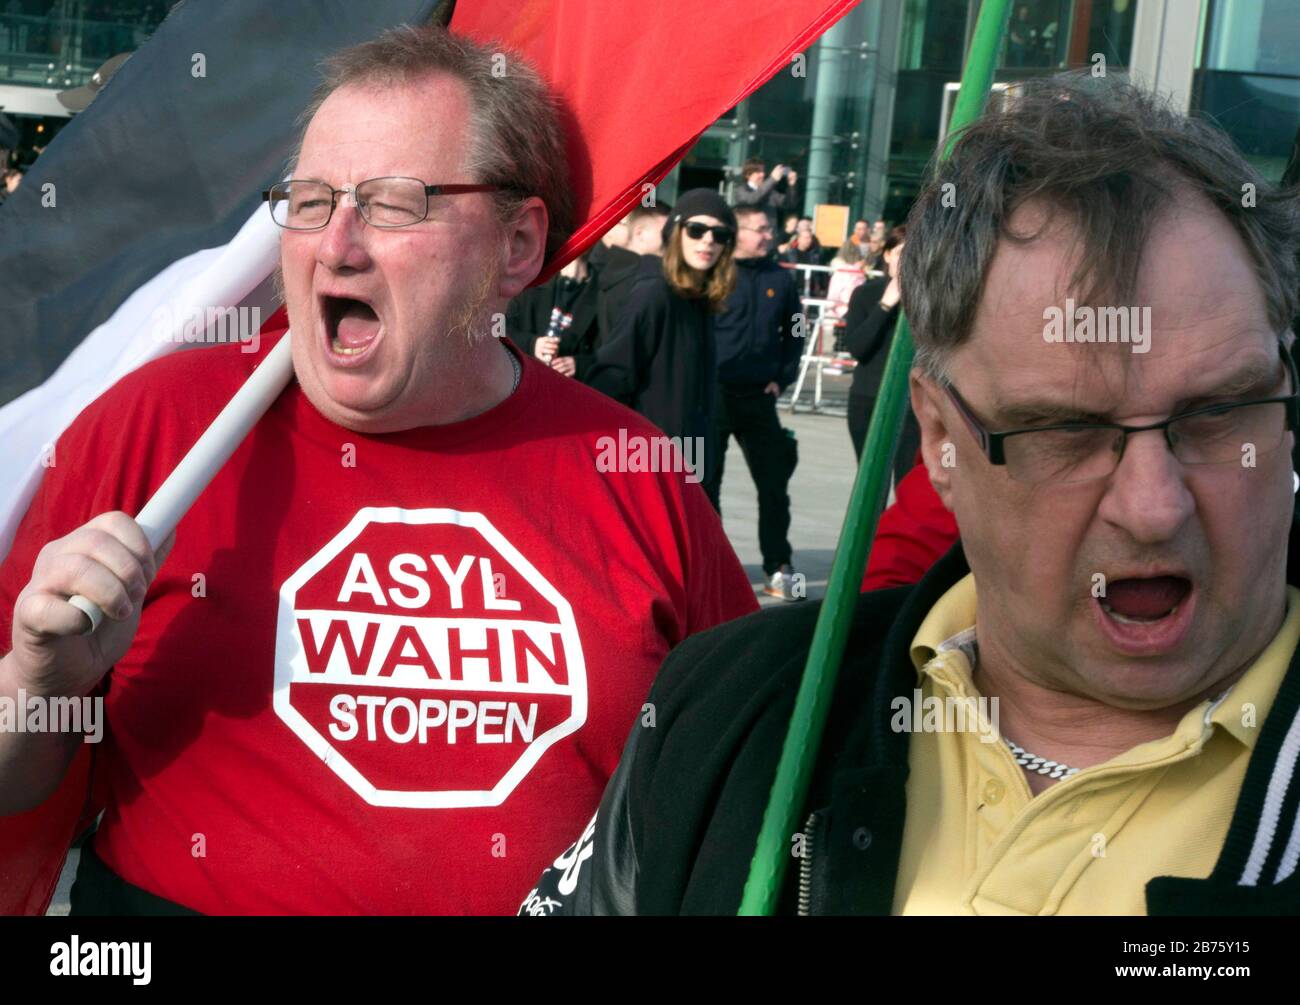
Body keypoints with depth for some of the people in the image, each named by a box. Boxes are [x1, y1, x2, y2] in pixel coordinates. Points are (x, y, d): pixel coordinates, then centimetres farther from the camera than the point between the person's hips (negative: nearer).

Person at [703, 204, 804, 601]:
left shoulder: (779, 278, 7)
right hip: (712, 395, -4)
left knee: (774, 483, 4)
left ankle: (778, 568, 13)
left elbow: (794, 332, 16)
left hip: (759, 397, 4)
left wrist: (782, 377, 7)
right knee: (706, 483, 4)